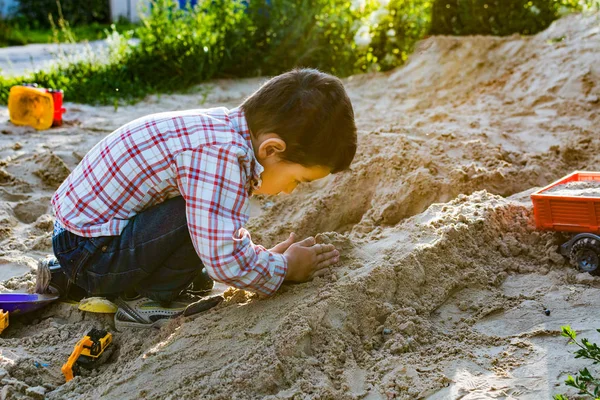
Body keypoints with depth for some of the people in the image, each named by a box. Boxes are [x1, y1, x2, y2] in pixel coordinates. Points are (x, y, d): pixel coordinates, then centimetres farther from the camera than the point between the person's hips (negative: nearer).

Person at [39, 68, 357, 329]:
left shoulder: (226, 129, 3)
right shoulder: (221, 154, -27)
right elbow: (224, 257, -29)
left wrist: (265, 256, 11)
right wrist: (284, 269, -13)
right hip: (86, 247, -10)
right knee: (203, 219, -25)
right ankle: (143, 301, -1)